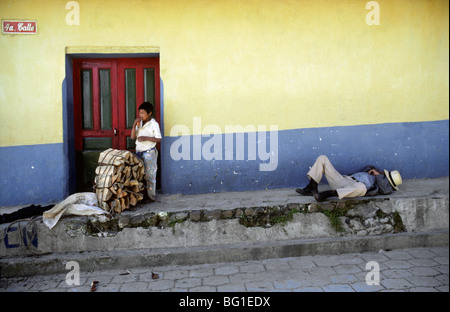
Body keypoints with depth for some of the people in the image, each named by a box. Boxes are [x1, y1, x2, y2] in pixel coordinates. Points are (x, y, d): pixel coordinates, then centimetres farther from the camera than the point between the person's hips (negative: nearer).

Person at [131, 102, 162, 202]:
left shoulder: (154, 124, -9)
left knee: (150, 175, 0)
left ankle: (151, 196, 8)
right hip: (139, 152, 6)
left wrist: (146, 138, -21)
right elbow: (133, 137, 4)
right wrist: (134, 125, -9)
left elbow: (158, 139, -11)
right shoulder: (139, 123, 7)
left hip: (149, 153, -6)